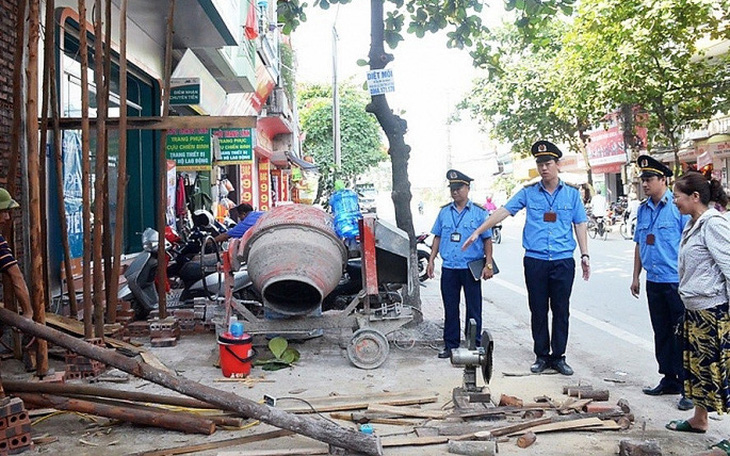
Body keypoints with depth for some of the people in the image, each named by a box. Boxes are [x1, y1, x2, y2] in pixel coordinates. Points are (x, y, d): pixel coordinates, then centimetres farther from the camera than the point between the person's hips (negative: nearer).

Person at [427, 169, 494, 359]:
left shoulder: (479, 212, 0)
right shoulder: (444, 212, 9)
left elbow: (487, 239, 0)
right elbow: (437, 237, 14)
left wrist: (488, 264, -6)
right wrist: (431, 260, 8)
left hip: (471, 268, -3)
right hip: (449, 268, 3)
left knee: (474, 309, 4)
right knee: (450, 309, 10)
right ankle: (450, 345, 19)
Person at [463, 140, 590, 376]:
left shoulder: (572, 194, 7)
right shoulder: (528, 193, 5)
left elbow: (580, 225, 10)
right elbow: (503, 211, 0)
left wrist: (585, 255, 3)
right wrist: (478, 232, -6)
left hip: (563, 261, 0)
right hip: (535, 261, 0)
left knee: (561, 310, 5)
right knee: (538, 310, 6)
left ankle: (558, 356, 17)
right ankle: (541, 356, 18)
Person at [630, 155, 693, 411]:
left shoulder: (679, 206, -9)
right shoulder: (643, 209, 11)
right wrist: (636, 277, 17)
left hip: (677, 282, -7)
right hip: (654, 282, 7)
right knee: (662, 334, 14)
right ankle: (669, 380, 26)